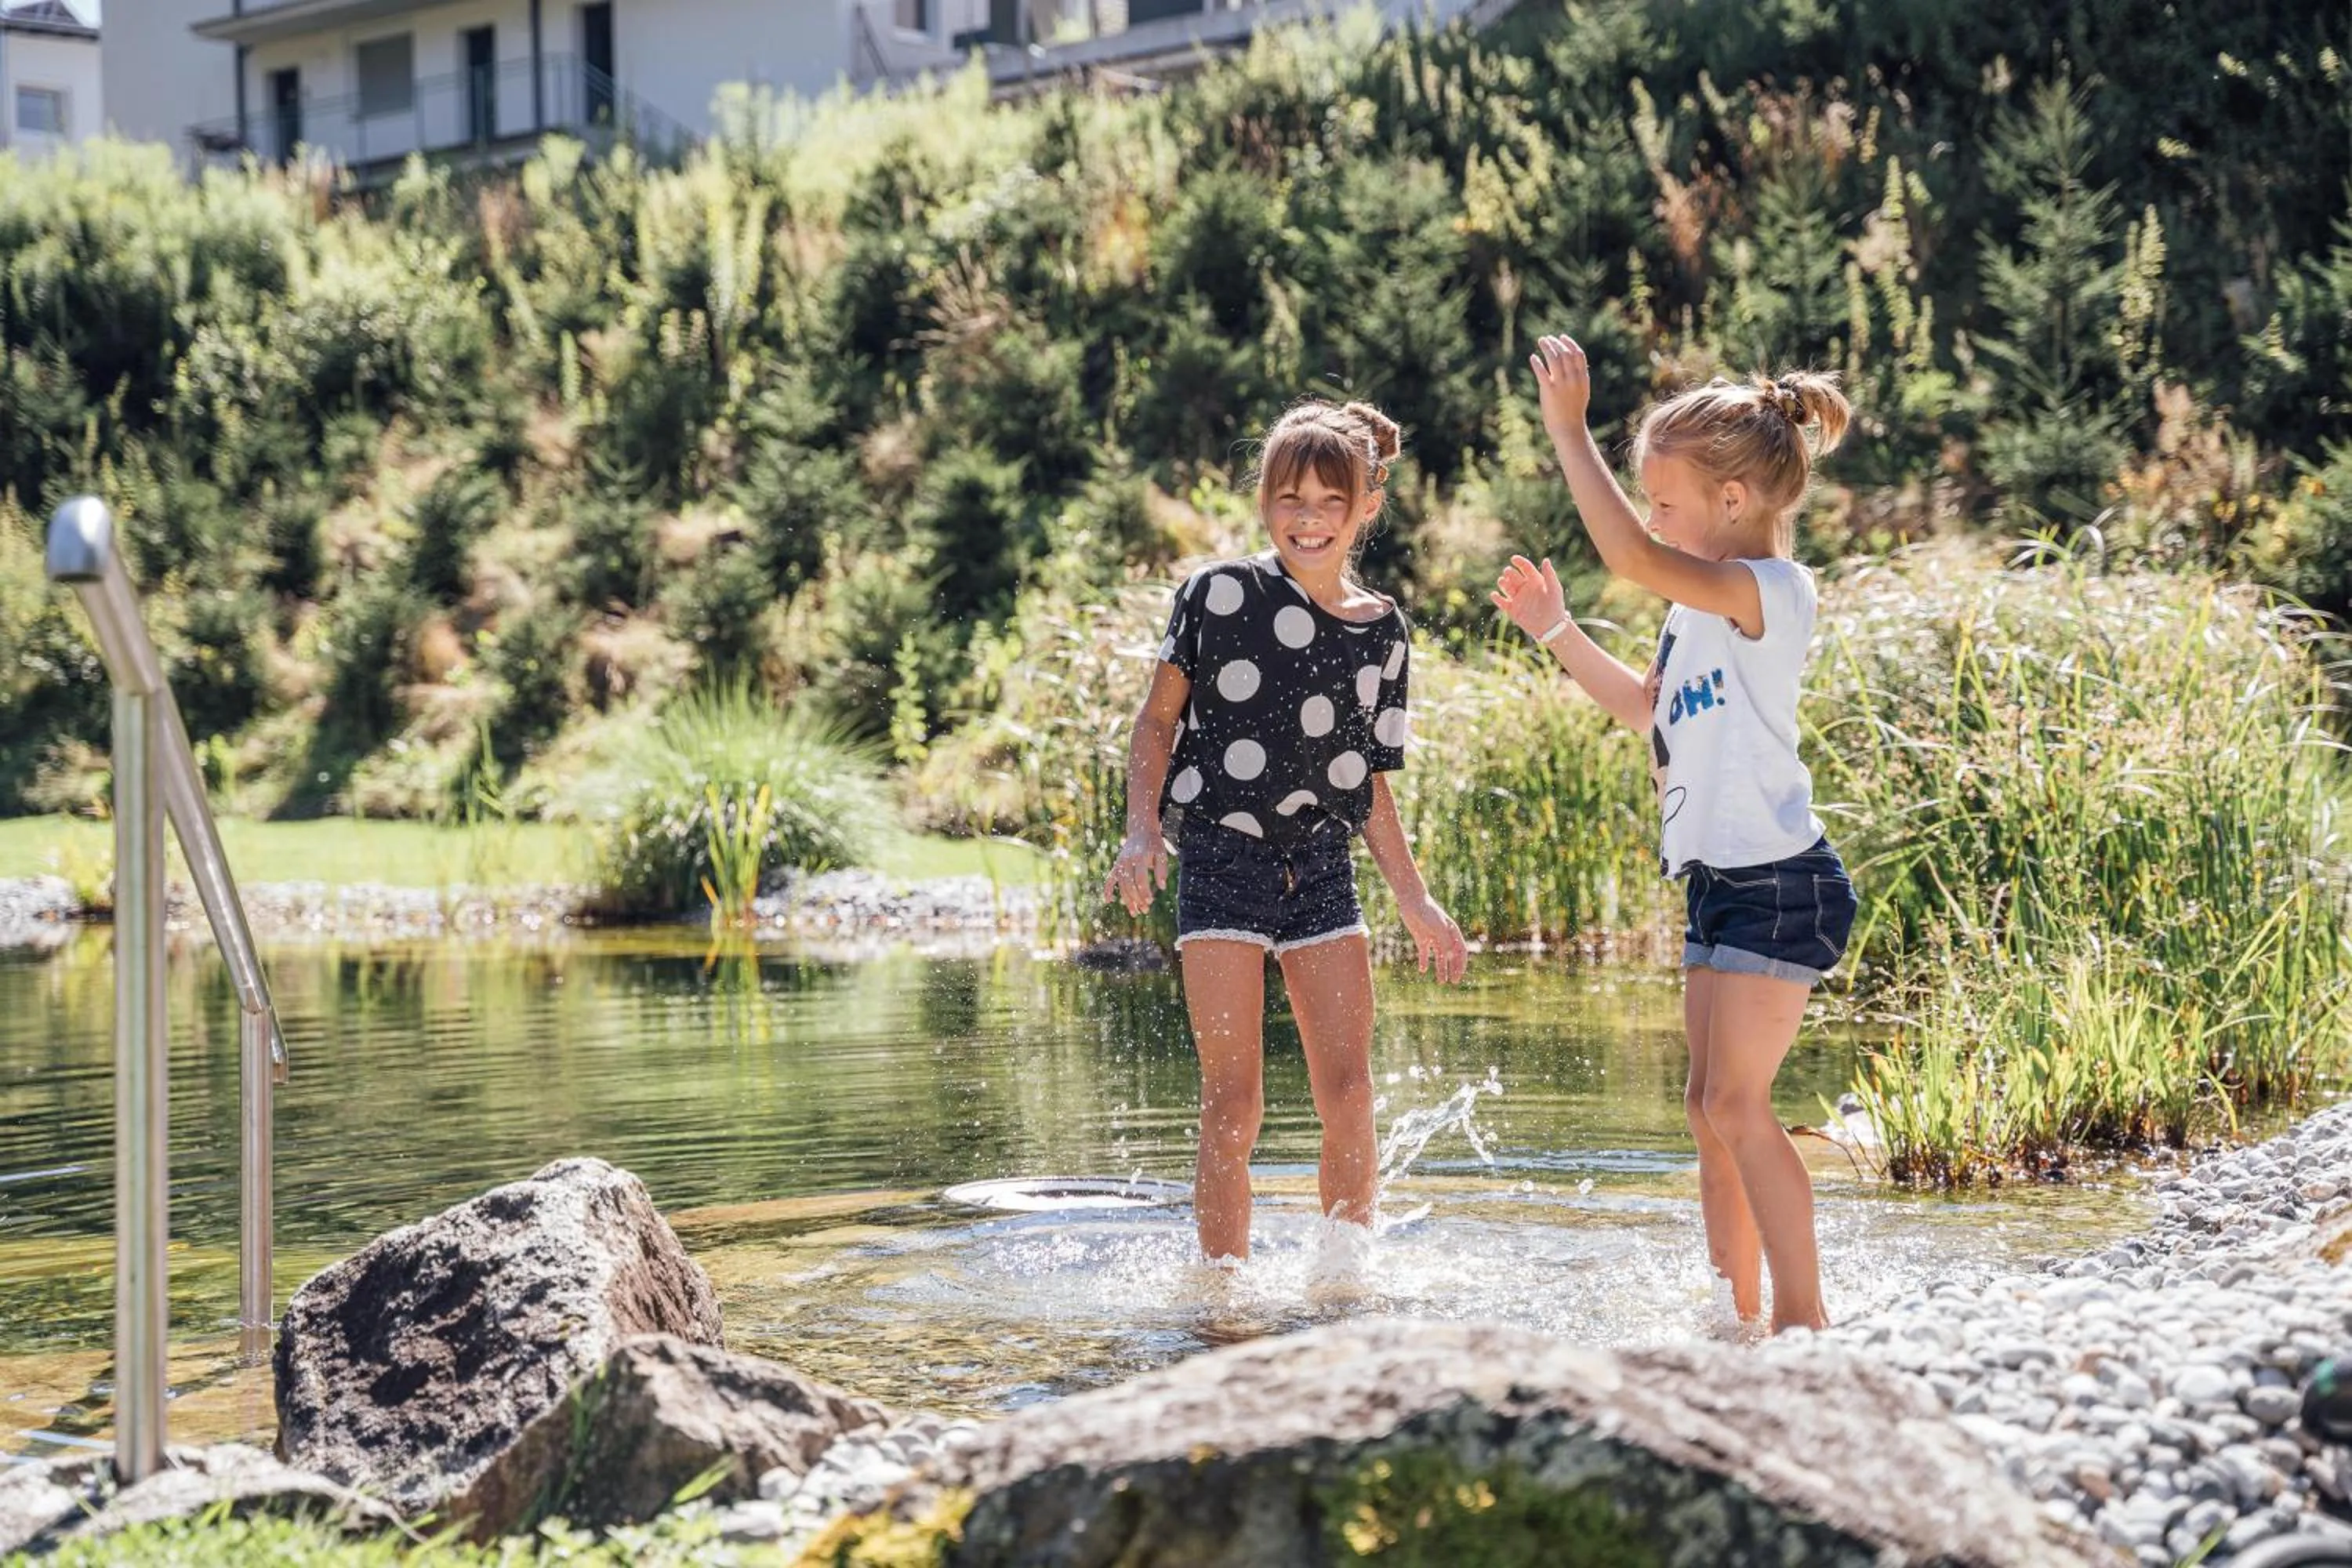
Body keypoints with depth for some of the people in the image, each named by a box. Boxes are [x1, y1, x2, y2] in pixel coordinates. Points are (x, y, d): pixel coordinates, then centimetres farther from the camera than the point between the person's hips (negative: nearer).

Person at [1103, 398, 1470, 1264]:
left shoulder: (1384, 633, 7)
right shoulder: (1220, 593, -4)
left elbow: (1370, 779, 15)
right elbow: (1158, 719, 4)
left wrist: (1415, 900, 11)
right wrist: (1142, 832, -8)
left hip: (1323, 867, 4)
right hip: (1222, 858, -4)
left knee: (1349, 1095, -1)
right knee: (1232, 1102, -5)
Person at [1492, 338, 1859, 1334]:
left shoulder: (1769, 590, -15)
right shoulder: (1708, 606, 15)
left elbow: (1632, 557, -30)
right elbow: (1649, 708, 30)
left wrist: (1568, 431, -26)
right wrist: (1556, 633, 22)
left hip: (1778, 885, -10)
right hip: (1725, 882, 10)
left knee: (1737, 1103, -12)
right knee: (1713, 1106, 11)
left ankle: (1803, 1315, -7)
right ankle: (1741, 1314, 17)